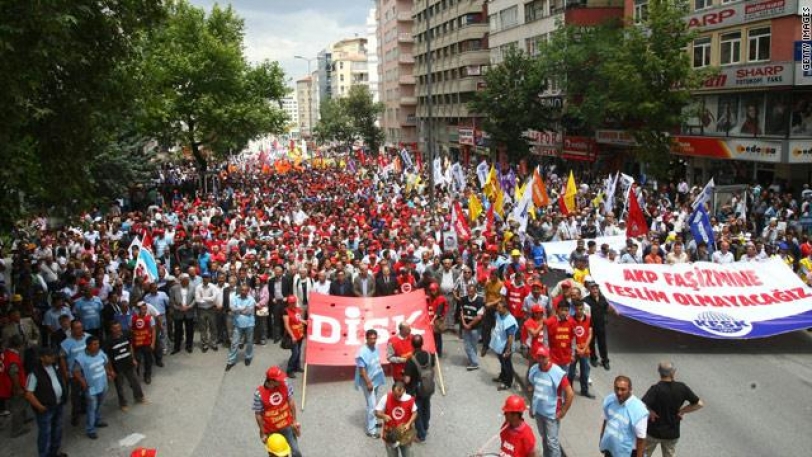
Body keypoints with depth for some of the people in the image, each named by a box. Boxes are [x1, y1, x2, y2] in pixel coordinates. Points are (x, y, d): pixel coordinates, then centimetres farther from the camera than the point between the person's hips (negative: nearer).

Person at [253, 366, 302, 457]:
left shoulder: (284, 385, -19)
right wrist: (263, 434, -9)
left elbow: (291, 402, -4)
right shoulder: (259, 394, -28)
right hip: (271, 431, -2)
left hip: (287, 425, 2)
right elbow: (258, 415, -16)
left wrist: (294, 421, 2)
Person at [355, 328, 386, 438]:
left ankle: (372, 422, 39)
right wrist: (368, 382, -20)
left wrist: (380, 377, 15)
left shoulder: (376, 348, 0)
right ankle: (371, 430, 6)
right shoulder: (363, 352, -24)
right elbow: (362, 369, -21)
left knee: (374, 404, 21)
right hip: (368, 382, -8)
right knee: (372, 406, -4)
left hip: (376, 381, 8)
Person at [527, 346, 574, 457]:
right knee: (544, 438, 22)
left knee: (552, 441, -2)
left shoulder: (558, 373, -23)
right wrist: (532, 406, 13)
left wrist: (563, 412, -14)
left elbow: (570, 394, -19)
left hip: (552, 413, -6)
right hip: (538, 411, 6)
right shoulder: (534, 369, -5)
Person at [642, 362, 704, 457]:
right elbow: (699, 404, -3)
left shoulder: (655, 389, -22)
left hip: (654, 431, -3)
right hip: (672, 433, 3)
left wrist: (650, 413, -15)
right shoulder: (682, 388, -11)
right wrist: (681, 411, -1)